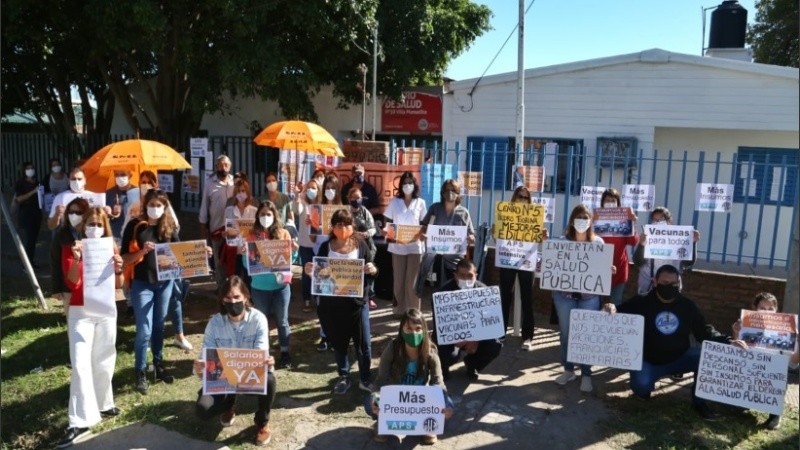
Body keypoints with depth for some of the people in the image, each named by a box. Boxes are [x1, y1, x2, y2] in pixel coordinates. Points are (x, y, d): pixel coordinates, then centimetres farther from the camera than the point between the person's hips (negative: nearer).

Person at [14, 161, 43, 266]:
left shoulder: (36, 182, 13)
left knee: (34, 237, 7)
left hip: (37, 211, 6)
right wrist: (33, 192, -19)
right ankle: (26, 262, -5)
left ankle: (31, 260, 15)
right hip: (26, 212, -6)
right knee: (29, 237, -10)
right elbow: (18, 198, -14)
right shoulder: (20, 183, -5)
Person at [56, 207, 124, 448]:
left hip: (107, 310, 3)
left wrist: (118, 270, -18)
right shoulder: (71, 248, -3)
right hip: (80, 312, -3)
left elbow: (118, 285, 3)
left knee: (104, 361, 12)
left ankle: (102, 404, 30)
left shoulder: (110, 248, 5)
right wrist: (76, 259, -30)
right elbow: (72, 283, -14)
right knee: (80, 364, -8)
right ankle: (79, 421, -5)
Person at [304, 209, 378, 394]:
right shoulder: (326, 247, -1)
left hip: (357, 301, -1)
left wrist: (372, 270, -20)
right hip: (332, 303, 1)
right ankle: (344, 378, 32)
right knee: (338, 342, 14)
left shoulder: (361, 245, -2)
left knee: (363, 343, 6)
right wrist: (310, 271, -19)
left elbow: (372, 270, 2)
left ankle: (365, 379, 24)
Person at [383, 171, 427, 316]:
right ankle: (399, 308, 15)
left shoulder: (420, 203, 5)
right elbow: (388, 221, 7)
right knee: (399, 278, 5)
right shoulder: (394, 202, 6)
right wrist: (387, 231, -12)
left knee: (412, 279, 0)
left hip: (415, 246, -1)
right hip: (397, 246, 1)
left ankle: (413, 310, 7)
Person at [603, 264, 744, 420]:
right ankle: (649, 380, 10)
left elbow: (705, 331, 3)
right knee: (641, 388, -31)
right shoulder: (641, 303, -8)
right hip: (649, 361, -3)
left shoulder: (687, 306, 1)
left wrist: (728, 341, -14)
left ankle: (699, 401, -2)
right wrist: (612, 310, -38)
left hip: (679, 358, 3)